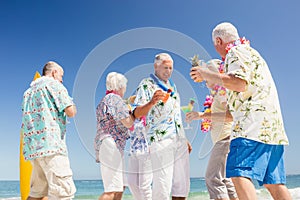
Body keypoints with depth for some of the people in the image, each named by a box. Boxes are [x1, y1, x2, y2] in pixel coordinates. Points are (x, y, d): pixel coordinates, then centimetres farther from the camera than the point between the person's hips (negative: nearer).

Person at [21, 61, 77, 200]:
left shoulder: (29, 90, 24)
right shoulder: (53, 84, 1)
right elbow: (71, 112, -8)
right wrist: (71, 104, 13)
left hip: (32, 146, 9)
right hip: (50, 143, -9)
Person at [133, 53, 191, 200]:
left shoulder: (172, 86, 22)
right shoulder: (146, 85, 0)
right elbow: (137, 113, -10)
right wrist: (152, 102, -29)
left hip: (179, 139, 7)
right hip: (160, 140, -7)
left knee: (182, 185, 7)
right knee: (162, 187, -10)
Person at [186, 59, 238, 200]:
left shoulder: (224, 90, -7)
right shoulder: (219, 93, 24)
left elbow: (231, 115, -22)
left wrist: (203, 115, -25)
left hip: (226, 138, -11)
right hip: (223, 140, 11)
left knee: (213, 178, -13)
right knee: (225, 180, 12)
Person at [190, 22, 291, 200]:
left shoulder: (237, 52, 0)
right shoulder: (250, 52, 30)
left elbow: (239, 83, -18)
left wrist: (207, 74, -8)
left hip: (254, 122, -10)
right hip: (271, 126, 10)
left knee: (239, 174, -19)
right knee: (274, 182, 7)